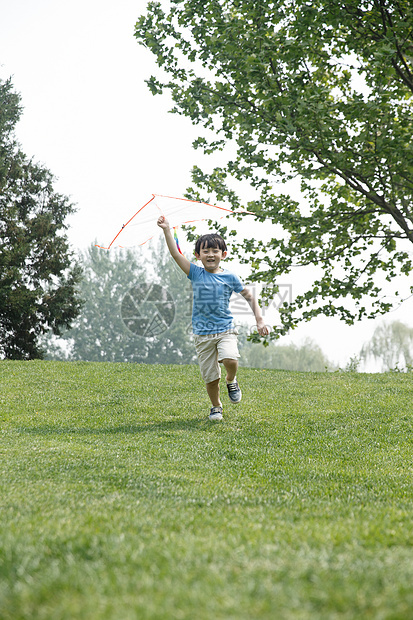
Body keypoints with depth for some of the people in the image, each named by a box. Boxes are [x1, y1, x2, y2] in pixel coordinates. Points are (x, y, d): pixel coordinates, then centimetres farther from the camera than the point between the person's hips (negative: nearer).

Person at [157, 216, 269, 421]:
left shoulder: (229, 277, 1)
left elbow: (249, 297, 10)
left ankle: (231, 381, 6)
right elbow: (176, 254, -8)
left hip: (225, 329, -1)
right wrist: (166, 229, -16)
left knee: (230, 359, -28)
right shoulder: (195, 273, 1)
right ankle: (216, 406, 28)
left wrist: (259, 320, 2)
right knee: (210, 376, 3)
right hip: (203, 334, 1)